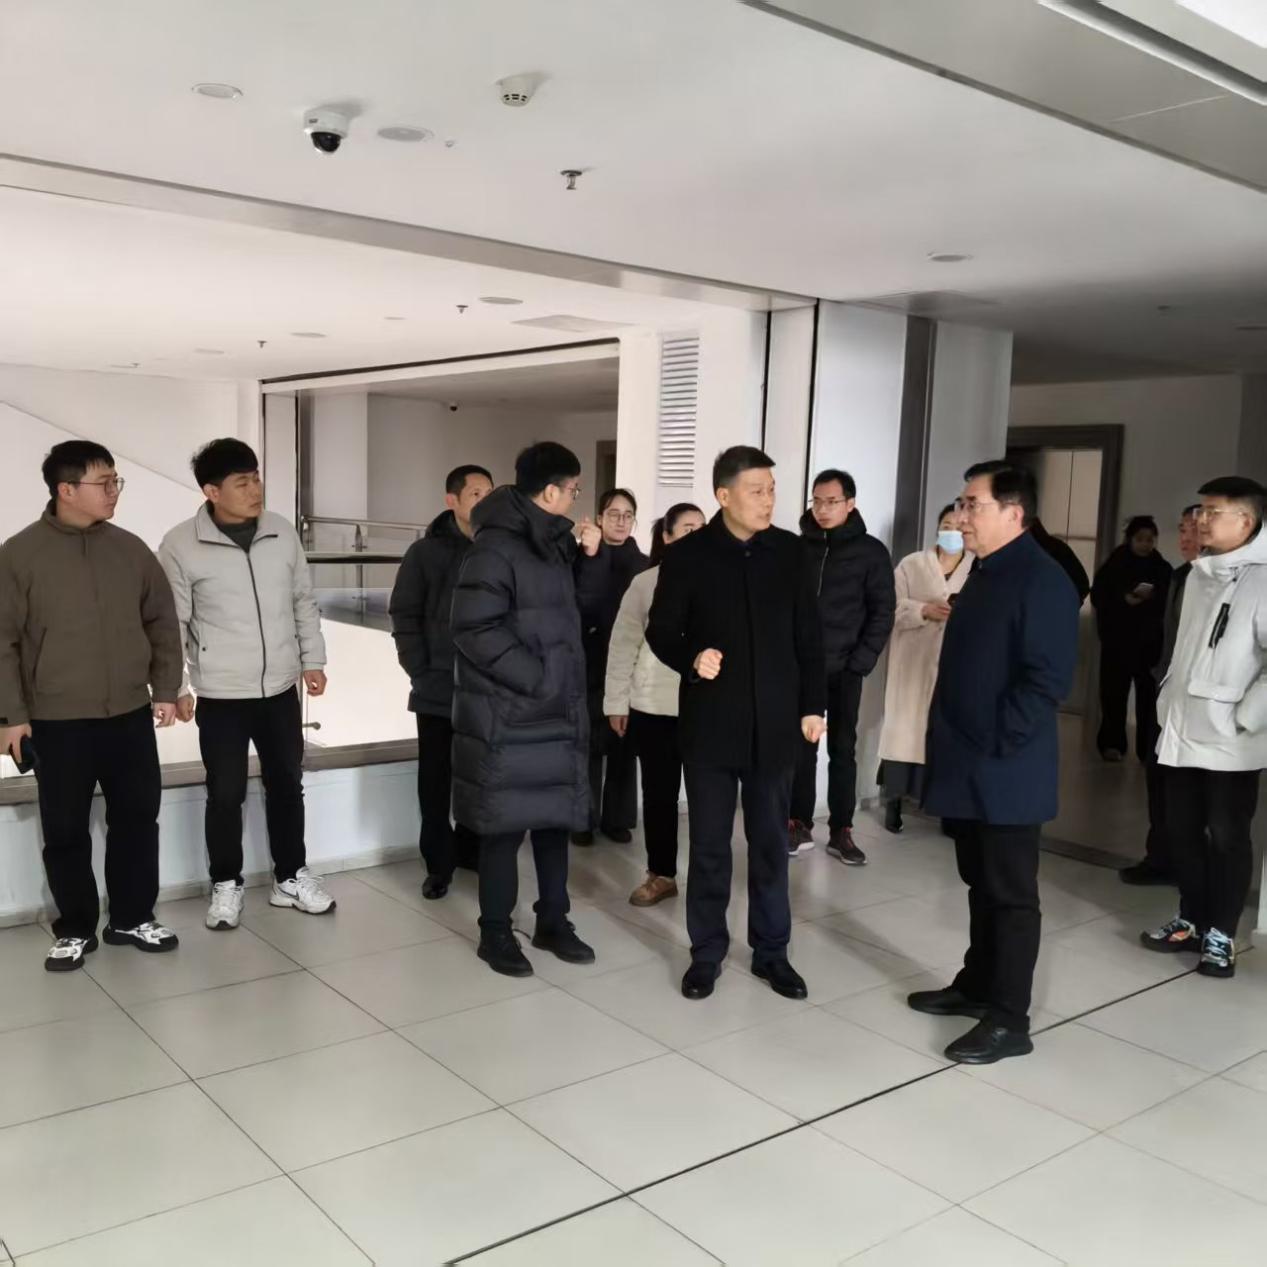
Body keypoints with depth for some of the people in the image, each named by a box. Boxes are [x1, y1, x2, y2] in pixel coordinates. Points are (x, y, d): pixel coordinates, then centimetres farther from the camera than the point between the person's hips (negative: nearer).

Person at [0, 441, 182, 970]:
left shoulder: (131, 549, 3)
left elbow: (163, 622, 9)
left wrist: (165, 689, 5)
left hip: (130, 716, 3)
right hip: (56, 724, -3)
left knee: (137, 817, 11)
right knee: (65, 830, 7)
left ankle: (133, 918, 27)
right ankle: (75, 929, 24)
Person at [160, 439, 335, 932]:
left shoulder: (283, 533, -1)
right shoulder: (181, 545, -11)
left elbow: (304, 601, 9)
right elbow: (171, 622, -7)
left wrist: (313, 659, 8)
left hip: (280, 688, 4)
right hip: (220, 695, -3)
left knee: (287, 784, 13)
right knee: (225, 794, 6)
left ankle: (291, 877, 29)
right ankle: (225, 885, 25)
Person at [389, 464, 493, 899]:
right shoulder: (426, 552, -1)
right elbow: (404, 615, 0)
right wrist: (419, 669, -6)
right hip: (438, 688, -1)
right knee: (436, 780, 5)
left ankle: (471, 849, 29)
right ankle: (439, 862, 15)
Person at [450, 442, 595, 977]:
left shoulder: (552, 544, 12)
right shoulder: (495, 548, -15)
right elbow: (475, 630, -21)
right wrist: (535, 678, -20)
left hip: (558, 713, 8)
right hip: (508, 718, -8)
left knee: (556, 818, 14)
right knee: (505, 826, 3)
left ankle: (553, 923, 28)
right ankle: (495, 933, 18)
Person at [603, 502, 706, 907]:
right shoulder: (646, 583, 1)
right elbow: (623, 645, 4)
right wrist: (616, 702, 2)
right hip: (653, 706, 1)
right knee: (659, 792, 10)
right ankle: (661, 874, 23)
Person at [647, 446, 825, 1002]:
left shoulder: (790, 552, 2)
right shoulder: (686, 556, -4)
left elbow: (808, 636, 7)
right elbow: (661, 631, 0)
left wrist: (812, 705, 5)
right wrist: (691, 658, -20)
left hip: (775, 723, 2)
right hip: (710, 723, -2)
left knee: (771, 842, 11)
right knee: (709, 846, 7)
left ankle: (771, 951, 25)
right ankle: (706, 952, 22)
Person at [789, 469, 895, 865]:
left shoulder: (870, 551, 0)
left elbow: (882, 612, -2)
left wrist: (862, 661, -10)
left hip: (844, 671, -1)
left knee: (843, 749, 5)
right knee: (801, 748, 5)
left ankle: (841, 832, 11)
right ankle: (800, 824, 15)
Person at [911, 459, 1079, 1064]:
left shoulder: (1042, 580, -16)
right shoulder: (986, 574, 14)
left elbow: (1047, 679, -22)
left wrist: (996, 746, -19)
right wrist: (956, 744, 15)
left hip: (1004, 772, -9)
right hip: (968, 765, 9)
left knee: (1010, 894, 1)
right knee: (980, 885, 19)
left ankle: (1009, 1020, 10)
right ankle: (978, 986, 32)